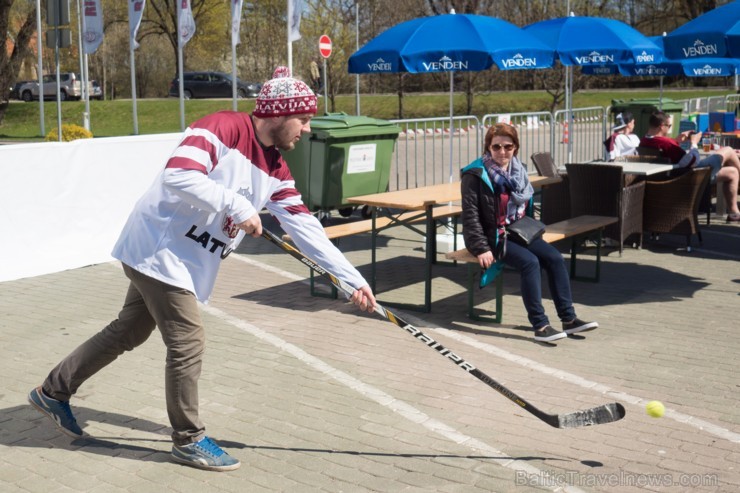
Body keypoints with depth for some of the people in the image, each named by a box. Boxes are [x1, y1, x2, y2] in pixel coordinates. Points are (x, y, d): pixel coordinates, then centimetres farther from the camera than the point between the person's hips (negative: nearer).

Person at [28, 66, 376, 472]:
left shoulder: (276, 170, 4)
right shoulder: (223, 127, -18)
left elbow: (305, 227, 2)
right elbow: (178, 175, -30)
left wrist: (353, 279, -3)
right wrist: (237, 205, -27)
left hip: (189, 262, 9)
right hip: (158, 247, -9)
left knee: (128, 332, 19)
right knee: (189, 342, -5)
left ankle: (54, 391, 37)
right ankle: (188, 441, 13)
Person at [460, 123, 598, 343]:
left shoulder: (518, 170, 9)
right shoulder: (476, 175, -13)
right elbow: (470, 215, -16)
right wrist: (481, 248, -22)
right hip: (493, 237, -7)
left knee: (555, 258, -11)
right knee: (530, 262, -28)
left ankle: (569, 319, -6)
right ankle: (540, 326, -25)